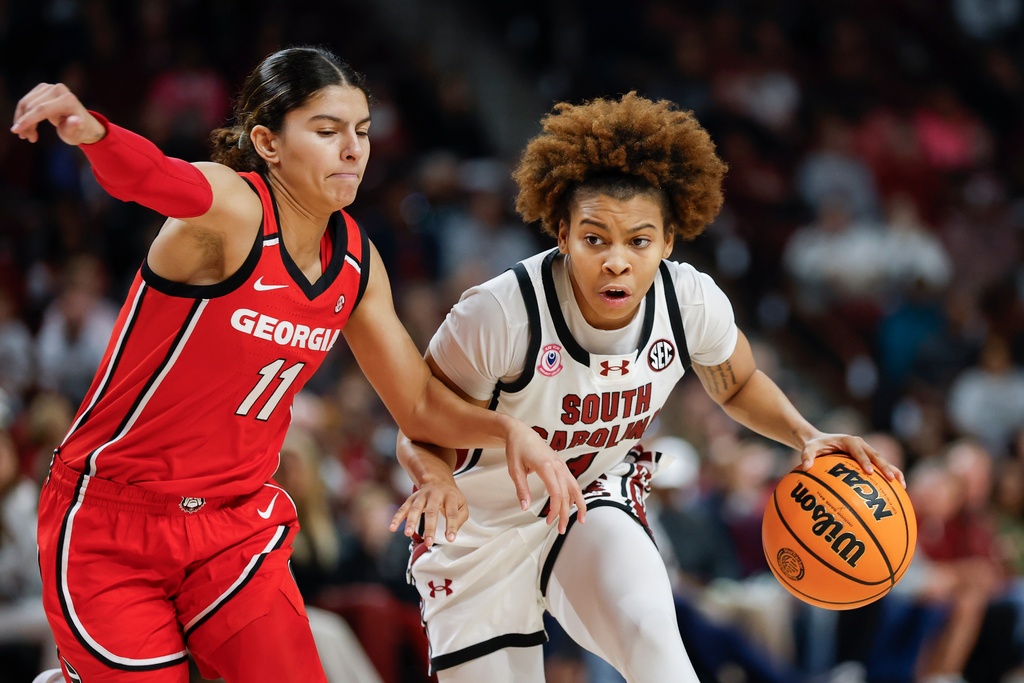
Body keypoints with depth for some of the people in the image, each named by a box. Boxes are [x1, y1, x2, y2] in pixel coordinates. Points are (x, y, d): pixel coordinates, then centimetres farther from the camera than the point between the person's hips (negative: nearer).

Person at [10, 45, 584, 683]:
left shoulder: (356, 261, 1)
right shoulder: (231, 209, -19)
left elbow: (420, 405, 11)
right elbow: (152, 178, -44)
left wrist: (508, 429, -9)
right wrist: (92, 132, -66)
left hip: (237, 526, 6)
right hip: (109, 522, -5)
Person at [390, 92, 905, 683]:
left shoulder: (693, 303, -18)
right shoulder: (500, 316, -31)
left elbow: (738, 387, 5)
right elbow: (421, 434, -18)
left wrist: (806, 436, -13)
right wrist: (436, 479, -41)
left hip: (597, 501, 2)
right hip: (482, 524, -2)